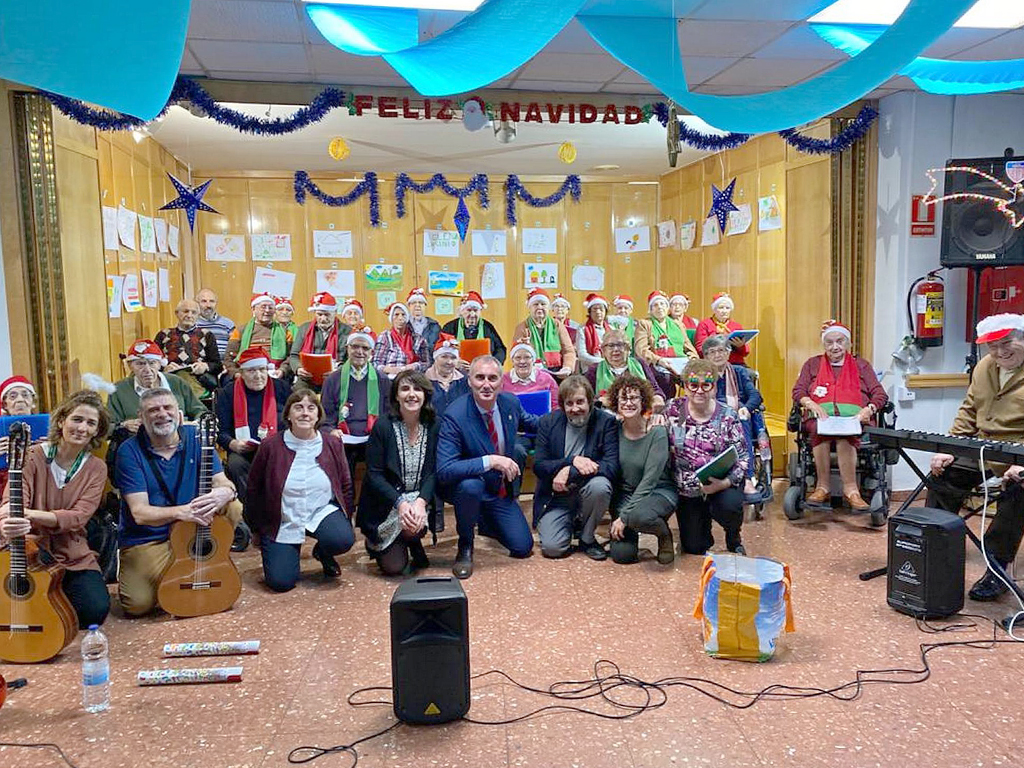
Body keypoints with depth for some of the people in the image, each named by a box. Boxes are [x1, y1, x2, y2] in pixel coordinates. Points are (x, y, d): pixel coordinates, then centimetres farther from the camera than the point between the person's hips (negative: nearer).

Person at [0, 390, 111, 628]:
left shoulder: (96, 468, 1)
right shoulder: (33, 457, -5)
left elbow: (79, 517, -12)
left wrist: (30, 514, -32)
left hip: (73, 557, 1)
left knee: (96, 610, -20)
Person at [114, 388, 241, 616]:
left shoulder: (195, 437, -4)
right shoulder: (130, 451, -13)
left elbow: (222, 481, -9)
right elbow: (139, 512, -19)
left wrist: (225, 492, -36)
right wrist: (181, 512, -38)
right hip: (146, 539, -3)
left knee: (233, 508, -22)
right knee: (138, 604, -20)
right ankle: (127, 573, 15)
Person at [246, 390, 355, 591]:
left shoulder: (332, 444, -3)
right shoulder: (270, 446, -8)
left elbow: (345, 486, 7)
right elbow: (254, 489, 1)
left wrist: (346, 521, 3)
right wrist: (258, 530, 5)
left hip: (322, 511, 1)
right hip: (282, 521, -1)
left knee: (343, 540, -29)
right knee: (280, 582, -12)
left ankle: (322, 552, 8)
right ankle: (291, 552, 23)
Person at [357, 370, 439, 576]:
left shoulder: (434, 425, -4)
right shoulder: (383, 426, -12)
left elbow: (434, 472, -6)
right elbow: (374, 474, -12)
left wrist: (421, 502, -23)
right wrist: (400, 503, -25)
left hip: (419, 499, 2)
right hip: (385, 504, -1)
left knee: (412, 526, -32)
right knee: (393, 567, -8)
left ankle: (415, 546, 6)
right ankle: (376, 544, 27)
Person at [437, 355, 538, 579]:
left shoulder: (510, 402, -10)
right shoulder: (455, 416, -28)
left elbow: (529, 422, 16)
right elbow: (444, 471, -35)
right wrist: (490, 461, -40)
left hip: (500, 490, 5)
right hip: (467, 487, -5)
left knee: (523, 547, 2)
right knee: (470, 485, -39)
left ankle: (484, 520, 34)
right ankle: (465, 547, -10)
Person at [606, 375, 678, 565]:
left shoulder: (657, 432, -16)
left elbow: (649, 480, -18)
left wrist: (623, 516, -20)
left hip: (659, 492, -3)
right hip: (625, 493, 3)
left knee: (640, 516, -37)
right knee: (621, 554, -13)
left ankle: (664, 534, -2)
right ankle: (630, 528, 22)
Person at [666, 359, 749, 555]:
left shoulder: (727, 416, -7)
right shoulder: (673, 410, -3)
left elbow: (742, 458, -7)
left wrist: (725, 482, -23)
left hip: (722, 485, -1)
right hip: (687, 490, 2)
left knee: (728, 506, -34)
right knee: (693, 548, 2)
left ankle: (734, 539, 3)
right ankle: (704, 535, 42)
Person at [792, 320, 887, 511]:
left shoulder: (861, 365, 24)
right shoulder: (813, 364, 25)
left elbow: (880, 395, 13)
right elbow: (798, 391, 13)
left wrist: (869, 409, -10)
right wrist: (812, 405, -9)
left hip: (853, 416, -1)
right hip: (821, 416, 1)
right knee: (819, 430, -37)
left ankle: (849, 490, -39)